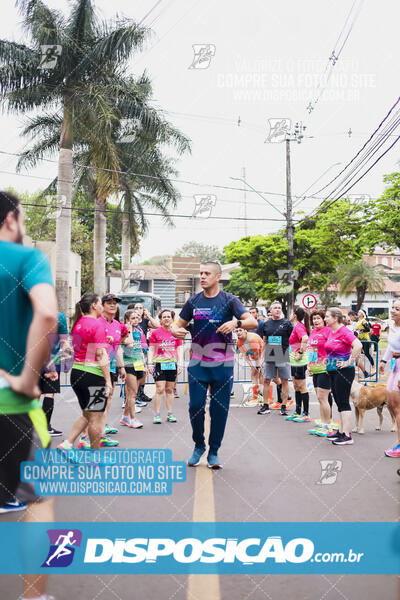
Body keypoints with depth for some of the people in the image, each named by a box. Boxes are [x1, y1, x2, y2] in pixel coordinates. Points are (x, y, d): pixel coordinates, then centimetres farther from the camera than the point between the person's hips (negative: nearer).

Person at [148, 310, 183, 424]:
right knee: (160, 389, -8)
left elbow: (180, 349, 11)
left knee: (170, 390, 8)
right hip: (159, 363, -3)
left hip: (172, 364, 3)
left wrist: (180, 363, 3)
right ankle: (156, 415, -2)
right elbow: (151, 349, 3)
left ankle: (170, 414, 16)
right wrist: (150, 363, -4)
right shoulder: (155, 332, 2)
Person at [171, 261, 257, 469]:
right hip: (197, 364, 2)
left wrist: (236, 322, -32)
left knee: (219, 409, 4)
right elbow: (179, 324, 14)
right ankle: (199, 445, 23)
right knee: (195, 406, 0)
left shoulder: (229, 300, -2)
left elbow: (253, 322, -11)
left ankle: (213, 452, 18)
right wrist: (175, 331, -11)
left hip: (223, 365, -2)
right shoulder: (193, 301, 7)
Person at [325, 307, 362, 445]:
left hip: (343, 371, -9)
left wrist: (349, 362, -22)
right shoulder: (331, 332, 12)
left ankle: (347, 435, -3)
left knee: (343, 402, -7)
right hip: (333, 371, 9)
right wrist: (328, 364, 21)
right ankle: (340, 431, 21)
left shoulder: (344, 332, -15)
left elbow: (358, 345, -28)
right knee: (339, 402, 13)